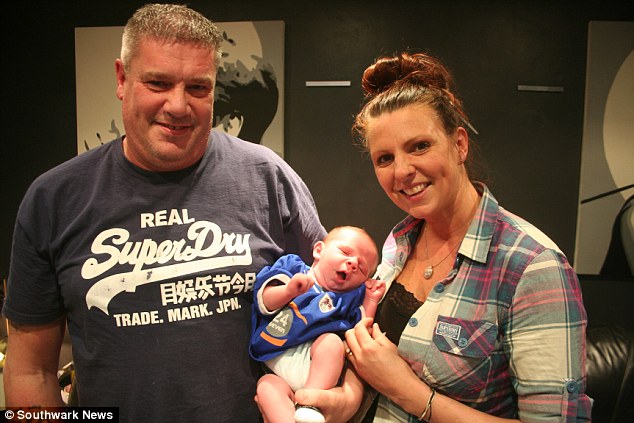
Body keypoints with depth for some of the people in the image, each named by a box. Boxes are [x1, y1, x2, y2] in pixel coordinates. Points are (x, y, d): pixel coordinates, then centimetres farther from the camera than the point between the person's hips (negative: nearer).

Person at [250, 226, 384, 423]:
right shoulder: (293, 267, 11)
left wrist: (371, 302, 4)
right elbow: (265, 302, -1)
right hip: (277, 369, 0)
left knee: (332, 340, -28)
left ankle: (310, 405, -27)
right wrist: (289, 291, -20)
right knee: (266, 386, -28)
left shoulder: (350, 297, 17)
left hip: (319, 368, 1)